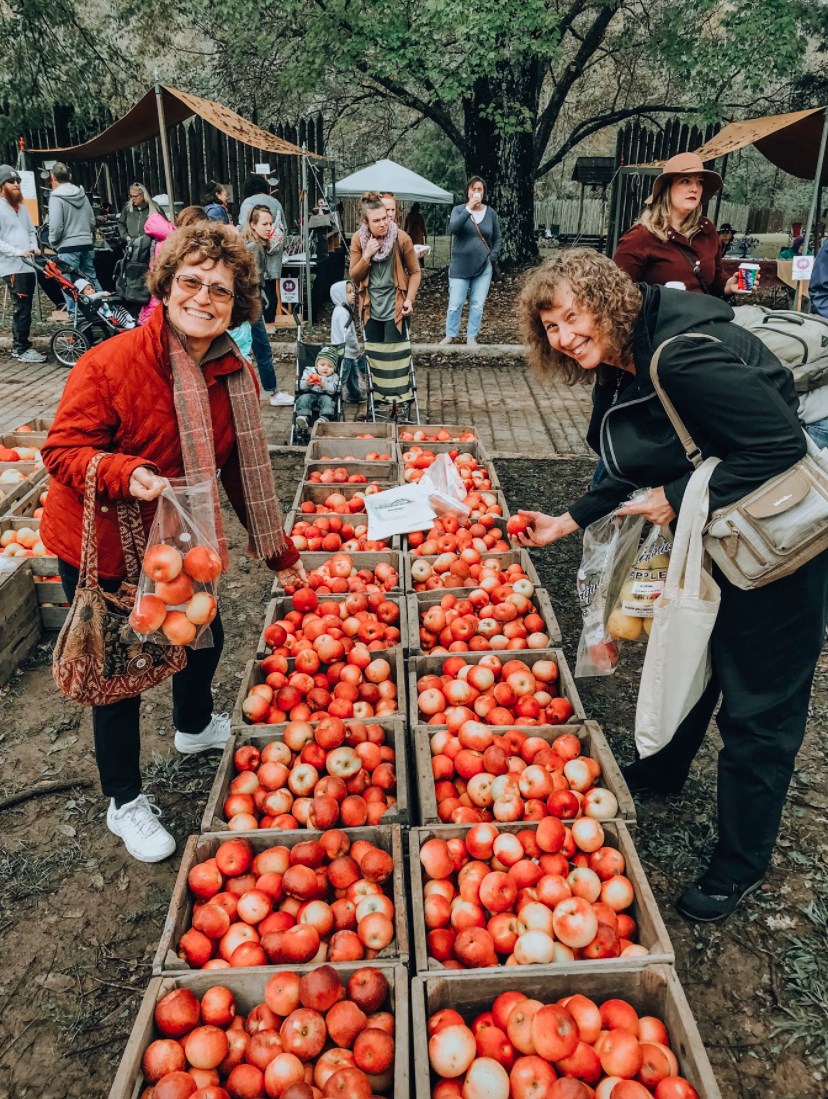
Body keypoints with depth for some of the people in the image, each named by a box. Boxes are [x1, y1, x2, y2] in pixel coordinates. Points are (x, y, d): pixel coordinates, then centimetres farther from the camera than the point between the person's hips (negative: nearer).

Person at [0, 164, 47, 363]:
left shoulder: (21, 207, 17)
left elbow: (31, 231, 24)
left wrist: (34, 247, 5)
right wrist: (17, 251, -21)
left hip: (28, 265, 8)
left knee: (24, 308, 12)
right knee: (22, 308, -9)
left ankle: (19, 345, 20)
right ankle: (22, 349, -4)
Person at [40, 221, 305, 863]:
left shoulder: (236, 377, -5)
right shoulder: (109, 364, -24)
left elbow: (244, 473, 4)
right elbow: (63, 450, -18)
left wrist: (279, 553, 7)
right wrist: (125, 472, -40)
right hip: (101, 548, -6)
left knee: (204, 636, 23)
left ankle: (195, 726, 58)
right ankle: (125, 802, 30)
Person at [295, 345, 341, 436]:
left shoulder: (334, 377, 12)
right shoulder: (309, 371, 13)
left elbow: (333, 390, -5)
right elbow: (301, 387, 5)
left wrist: (324, 385, -23)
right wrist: (306, 384, -18)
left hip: (324, 396, -1)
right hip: (309, 394, 1)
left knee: (327, 399, -31)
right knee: (304, 398, -28)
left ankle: (324, 418, -52)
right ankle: (303, 417, -47)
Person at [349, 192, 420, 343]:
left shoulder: (401, 237, -12)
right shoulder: (358, 239, -5)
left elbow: (415, 271, -3)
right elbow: (354, 276, -1)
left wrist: (409, 299, -15)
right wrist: (367, 255, -17)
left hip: (395, 308, -3)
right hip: (370, 308, 3)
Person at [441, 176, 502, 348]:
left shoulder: (490, 213, 6)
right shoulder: (459, 210, -1)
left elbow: (497, 238, 13)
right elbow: (453, 228, -21)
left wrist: (493, 257, -1)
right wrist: (468, 209, -25)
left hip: (483, 268, 2)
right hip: (460, 267, -2)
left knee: (477, 305, 3)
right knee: (455, 304, 0)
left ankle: (471, 337, 14)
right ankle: (450, 335, 15)